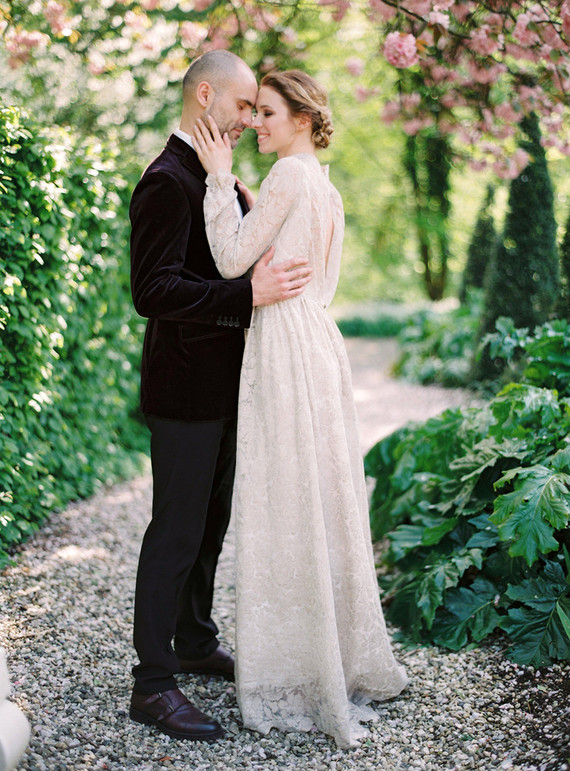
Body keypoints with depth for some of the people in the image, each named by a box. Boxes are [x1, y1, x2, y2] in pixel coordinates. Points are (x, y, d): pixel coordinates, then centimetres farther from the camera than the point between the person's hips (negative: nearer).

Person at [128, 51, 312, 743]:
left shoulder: (217, 178, 14)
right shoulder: (167, 181, -16)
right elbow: (152, 291, -24)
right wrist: (248, 295, -28)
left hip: (222, 385, 9)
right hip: (185, 387, -9)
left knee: (211, 522, 18)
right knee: (177, 531, -4)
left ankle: (195, 643, 34)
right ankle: (152, 683, 7)